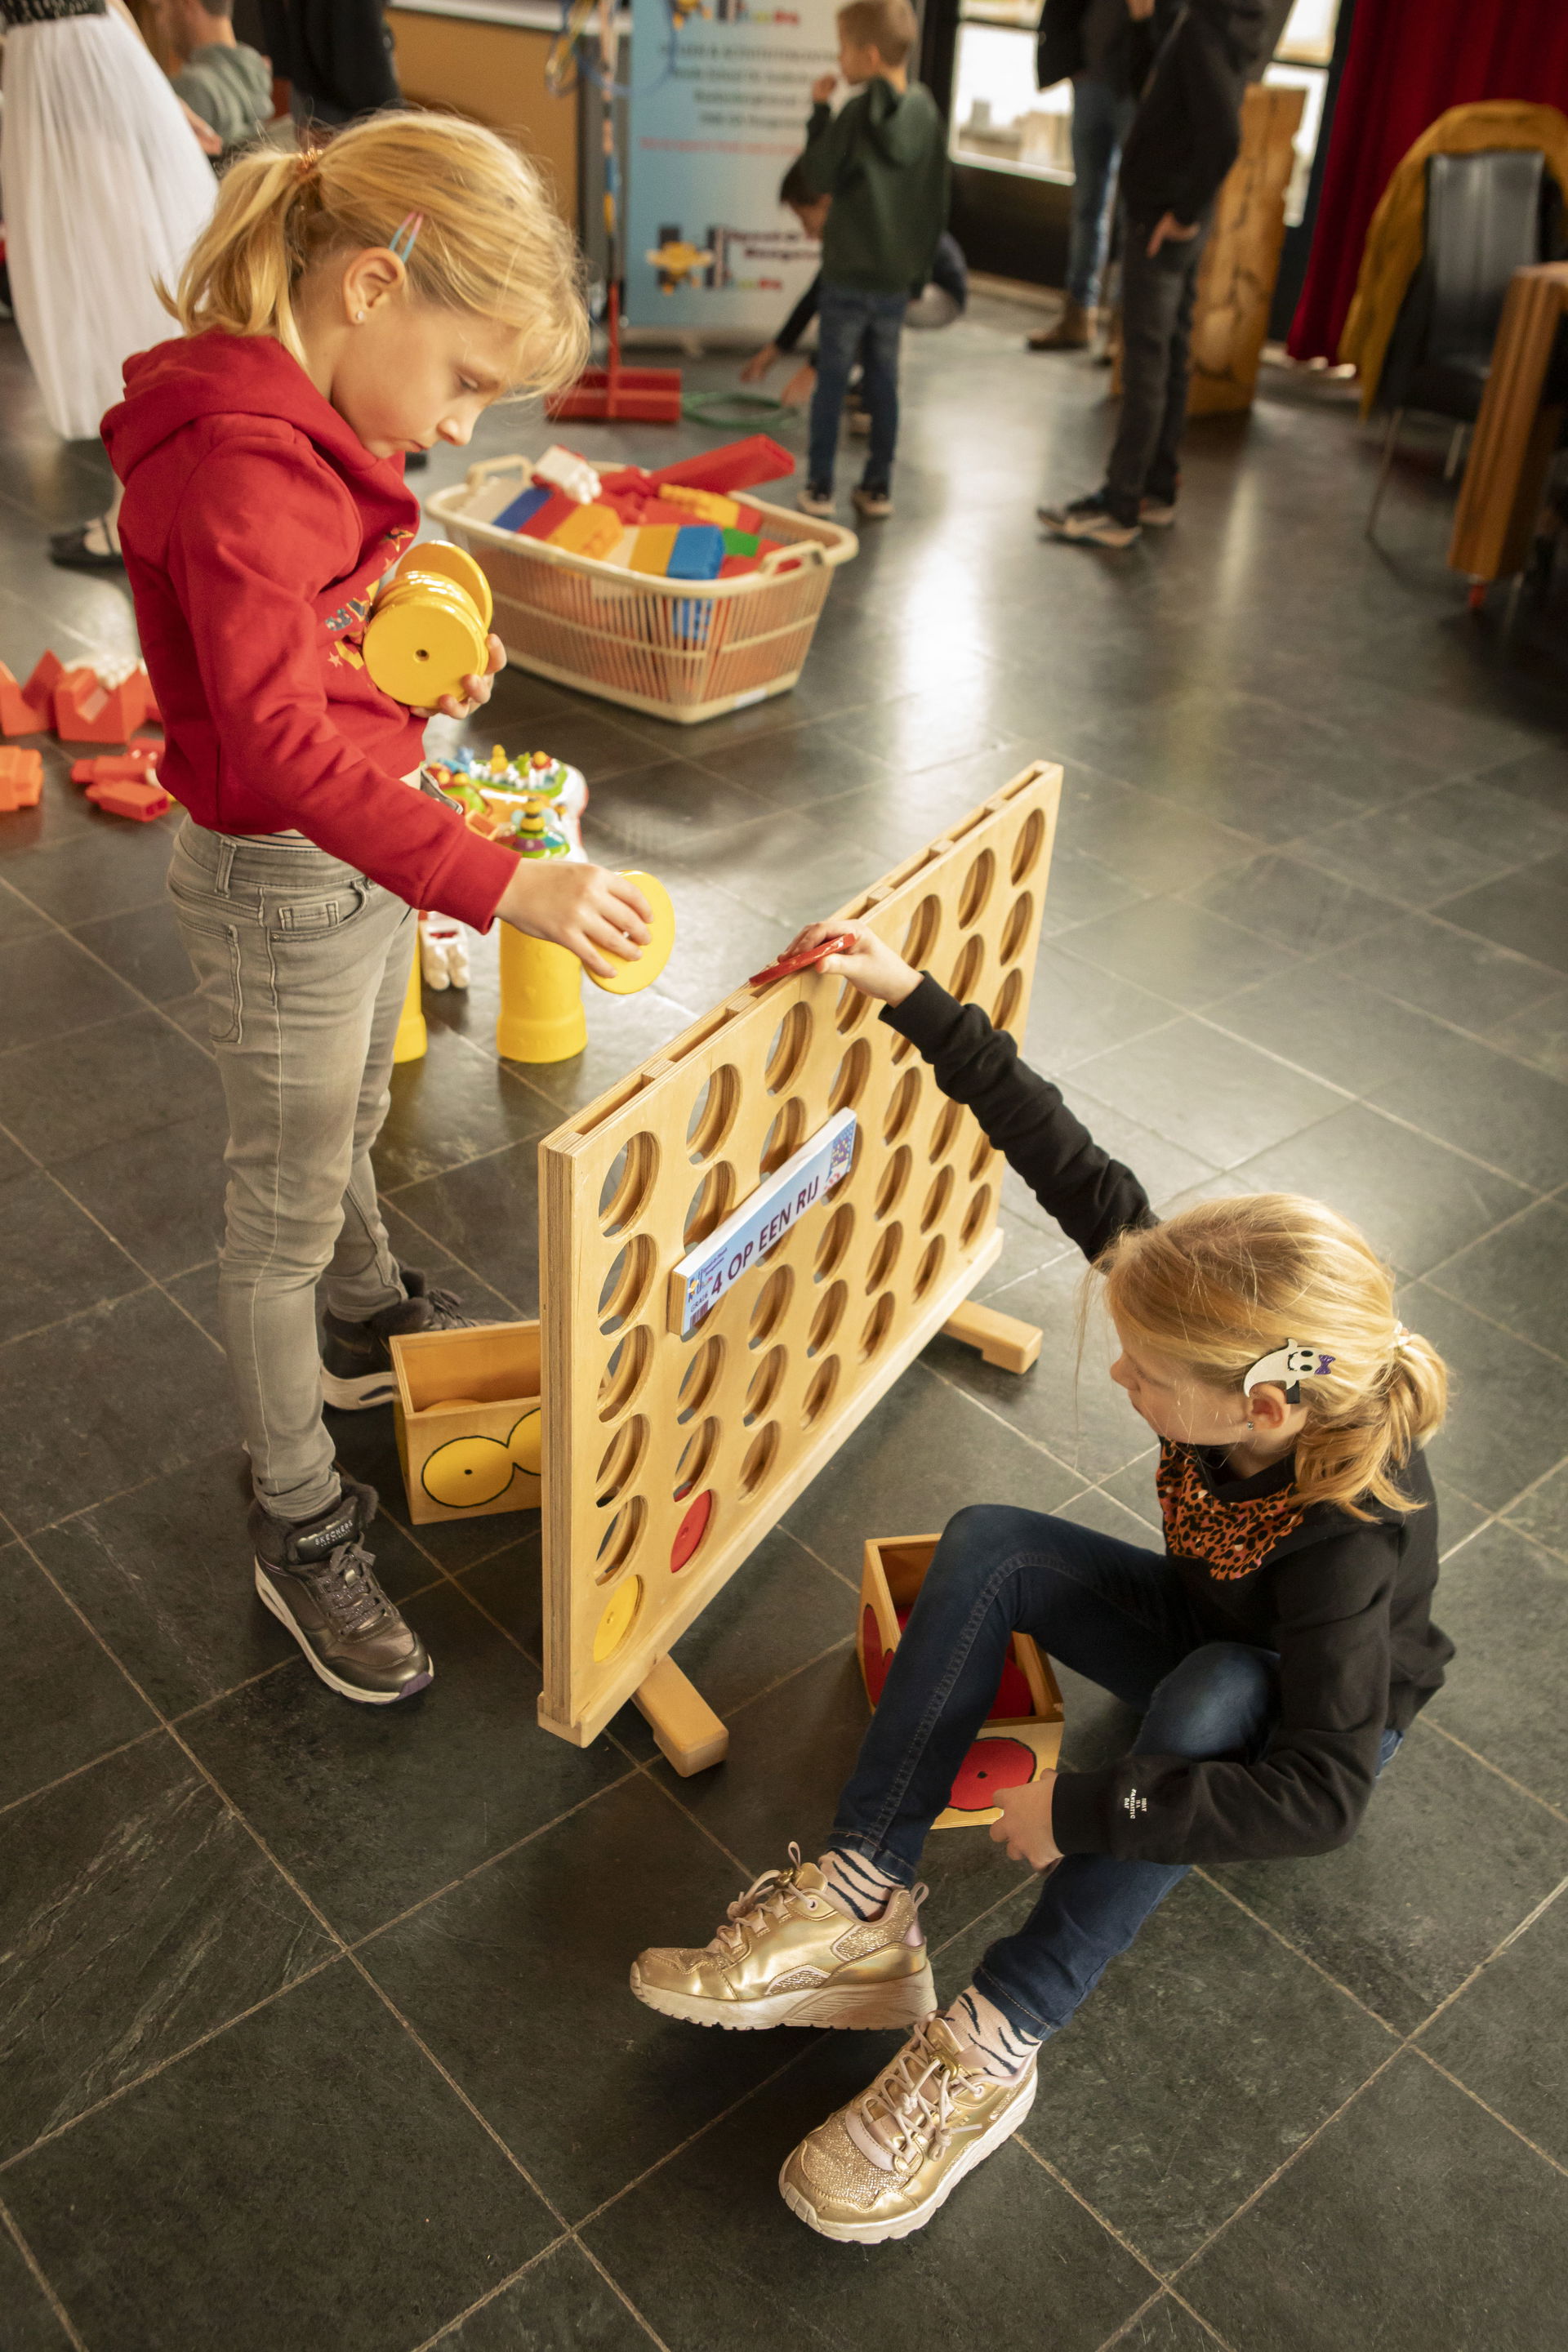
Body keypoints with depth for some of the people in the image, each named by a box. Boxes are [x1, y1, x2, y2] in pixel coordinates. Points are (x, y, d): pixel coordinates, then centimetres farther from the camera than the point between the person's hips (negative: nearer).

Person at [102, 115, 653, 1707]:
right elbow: (279, 741, -38)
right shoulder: (244, 465, -29)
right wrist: (503, 885, -41)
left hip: (365, 848, 10)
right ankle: (300, 1534, 22)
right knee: (285, 1210, 5)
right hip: (280, 886, -9)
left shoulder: (310, 423, 3)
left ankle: (370, 1328, 55)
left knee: (347, 1126, 29)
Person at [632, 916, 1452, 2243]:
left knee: (1212, 1694, -41)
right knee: (989, 1542, -21)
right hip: (1198, 1629, 6)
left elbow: (1324, 1799, -40)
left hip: (1319, 1723, -5)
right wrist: (912, 999, -24)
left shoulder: (1349, 1536, -39)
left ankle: (997, 2045, -33)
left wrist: (1089, 1810, -39)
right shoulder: (1241, 1343, -25)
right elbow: (1073, 1167, -23)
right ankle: (864, 1909, -25)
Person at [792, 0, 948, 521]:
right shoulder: (927, 113, 2)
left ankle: (819, 488, 7)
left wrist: (819, 113, -2)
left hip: (848, 276, -5)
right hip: (899, 276, 5)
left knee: (832, 380, 4)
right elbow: (939, 201, 8)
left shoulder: (856, 115, -16)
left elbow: (815, 178, -10)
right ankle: (878, 488, 16)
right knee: (884, 382, 13)